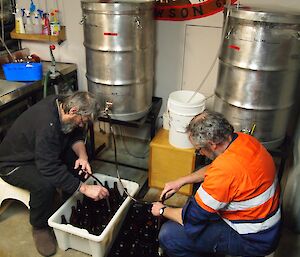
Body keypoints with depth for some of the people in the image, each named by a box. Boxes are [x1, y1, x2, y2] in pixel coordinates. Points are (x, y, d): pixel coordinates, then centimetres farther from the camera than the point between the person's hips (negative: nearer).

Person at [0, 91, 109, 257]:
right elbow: (51, 169, -39)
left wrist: (82, 155, -22)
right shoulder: (46, 124, -37)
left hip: (42, 154, 8)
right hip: (14, 163, -8)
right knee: (44, 184, -34)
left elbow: (76, 135, -2)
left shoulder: (61, 104, -13)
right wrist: (85, 188, -36)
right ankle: (40, 227, -7)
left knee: (78, 160, -8)